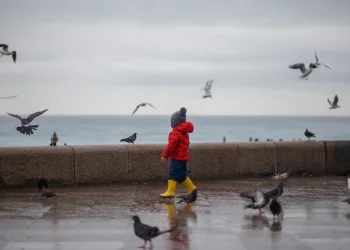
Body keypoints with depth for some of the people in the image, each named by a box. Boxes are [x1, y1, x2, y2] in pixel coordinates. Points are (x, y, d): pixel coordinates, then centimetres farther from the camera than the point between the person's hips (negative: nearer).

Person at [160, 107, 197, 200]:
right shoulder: (184, 132, 15)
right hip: (183, 157, 10)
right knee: (182, 175, 18)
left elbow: (171, 145, -21)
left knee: (173, 173, -8)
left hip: (177, 158, -10)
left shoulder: (176, 133, -17)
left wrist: (165, 155, -12)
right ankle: (191, 188, 21)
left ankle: (170, 192, -9)